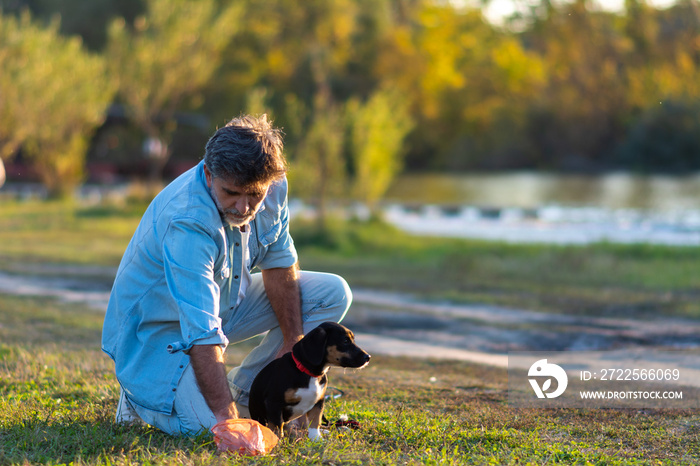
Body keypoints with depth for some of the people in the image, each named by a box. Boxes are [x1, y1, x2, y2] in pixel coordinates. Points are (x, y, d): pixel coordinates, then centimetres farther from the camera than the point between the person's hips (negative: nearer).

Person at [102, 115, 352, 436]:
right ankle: (143, 391, 5)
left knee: (333, 294, -3)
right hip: (162, 328, -7)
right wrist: (225, 415, -46)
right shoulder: (186, 224, -36)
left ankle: (245, 389, 4)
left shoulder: (272, 186, -15)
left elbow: (279, 263, 0)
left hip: (227, 300, 8)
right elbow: (201, 335, -41)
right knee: (210, 428, -28)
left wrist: (294, 343, -5)